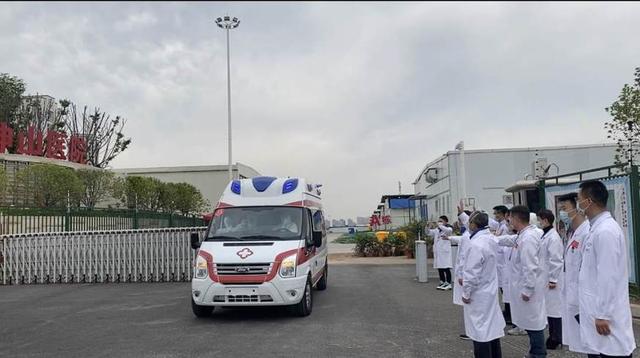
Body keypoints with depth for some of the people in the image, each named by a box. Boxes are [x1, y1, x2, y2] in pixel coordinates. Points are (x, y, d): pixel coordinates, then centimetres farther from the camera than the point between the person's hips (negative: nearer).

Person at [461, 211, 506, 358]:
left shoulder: (476, 244, -24)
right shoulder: (491, 239, 0)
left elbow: (472, 273, -22)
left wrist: (466, 293, -11)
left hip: (478, 295, -8)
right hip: (490, 291, 9)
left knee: (481, 333, 2)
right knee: (492, 328, 18)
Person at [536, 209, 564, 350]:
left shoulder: (553, 237, -17)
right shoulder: (545, 235, 11)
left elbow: (556, 261, -19)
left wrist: (553, 279, -17)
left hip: (551, 280, -9)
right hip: (545, 279, 9)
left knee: (555, 307, 1)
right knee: (548, 307, 14)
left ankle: (557, 339, 11)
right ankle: (553, 335, 24)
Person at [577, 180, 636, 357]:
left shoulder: (605, 231, -20)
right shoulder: (598, 228, 10)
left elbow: (608, 277, -22)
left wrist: (602, 315, -19)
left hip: (605, 313, -9)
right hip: (598, 309, 9)